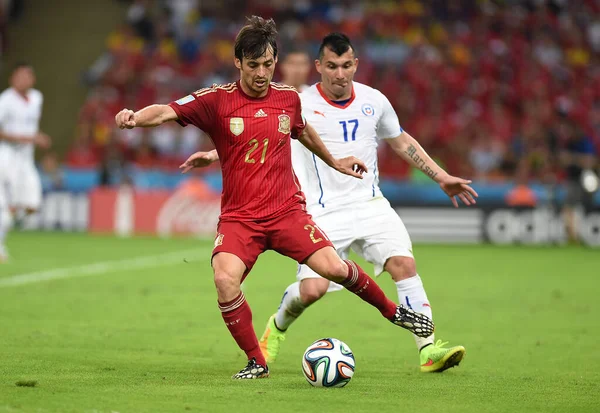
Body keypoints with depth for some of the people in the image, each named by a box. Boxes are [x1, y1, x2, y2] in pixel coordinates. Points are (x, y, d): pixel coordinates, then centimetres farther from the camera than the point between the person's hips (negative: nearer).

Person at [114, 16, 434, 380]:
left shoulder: (289, 98, 5)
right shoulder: (217, 100, -6)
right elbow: (167, 112, -16)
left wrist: (334, 162, 40)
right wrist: (135, 118, -37)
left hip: (287, 210, 2)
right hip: (239, 217, -2)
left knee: (334, 268, -15)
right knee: (225, 280, -26)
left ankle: (393, 311, 15)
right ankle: (256, 362, -6)